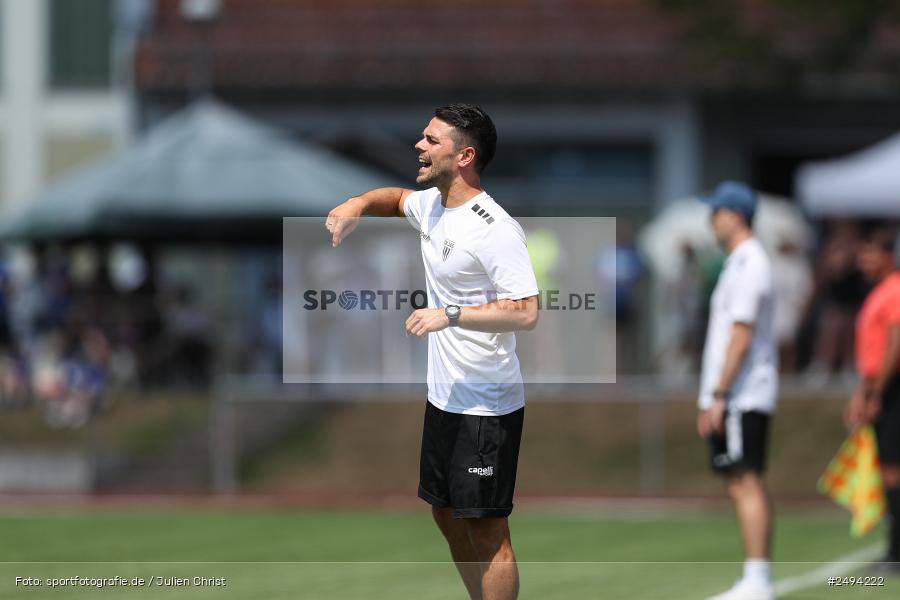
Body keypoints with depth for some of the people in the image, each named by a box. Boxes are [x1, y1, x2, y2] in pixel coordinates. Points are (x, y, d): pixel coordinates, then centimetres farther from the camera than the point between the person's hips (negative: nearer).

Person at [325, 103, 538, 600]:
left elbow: (526, 312, -25)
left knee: (486, 531, -6)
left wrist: (450, 315, -29)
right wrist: (355, 206, 9)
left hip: (487, 406, -10)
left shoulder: (495, 229, -21)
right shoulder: (431, 206, 7)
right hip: (444, 396, 10)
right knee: (447, 515, 18)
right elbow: (394, 198, 30)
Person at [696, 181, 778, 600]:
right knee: (742, 485, 10)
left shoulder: (748, 265, -14)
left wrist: (719, 396, -21)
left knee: (746, 483, -12)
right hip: (737, 398, 10)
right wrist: (712, 399, 23)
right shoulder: (741, 263, 19)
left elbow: (741, 339, -20)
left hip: (742, 396, -10)